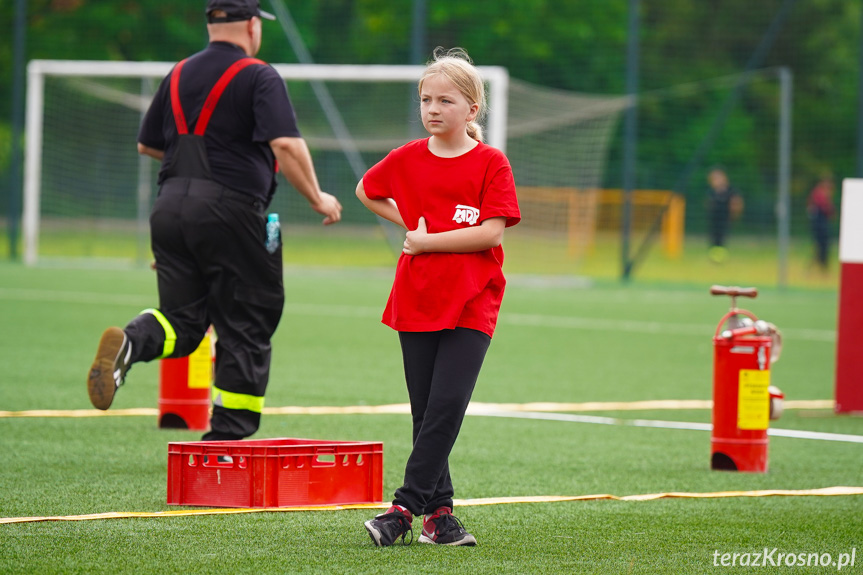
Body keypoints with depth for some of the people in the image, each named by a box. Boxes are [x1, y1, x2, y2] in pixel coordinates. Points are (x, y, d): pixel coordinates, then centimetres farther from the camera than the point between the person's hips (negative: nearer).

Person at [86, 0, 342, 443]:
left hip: (170, 206, 5)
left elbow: (147, 145, 23)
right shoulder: (258, 77, -4)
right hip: (230, 212, -5)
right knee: (245, 327, 4)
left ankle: (130, 342, -24)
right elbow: (286, 144, -16)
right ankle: (227, 439, 2)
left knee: (182, 320, 9)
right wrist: (317, 199, -6)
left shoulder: (178, 75, 15)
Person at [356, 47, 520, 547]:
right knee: (426, 411, 4)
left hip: (472, 304, -4)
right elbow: (366, 191, 23)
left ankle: (406, 507, -13)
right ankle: (438, 511, 9)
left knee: (446, 407, -12)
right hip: (416, 299, 4)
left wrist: (426, 241, -11)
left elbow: (491, 232, -14)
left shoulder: (491, 163, -5)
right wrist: (409, 223, 9)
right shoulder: (408, 159, 6)